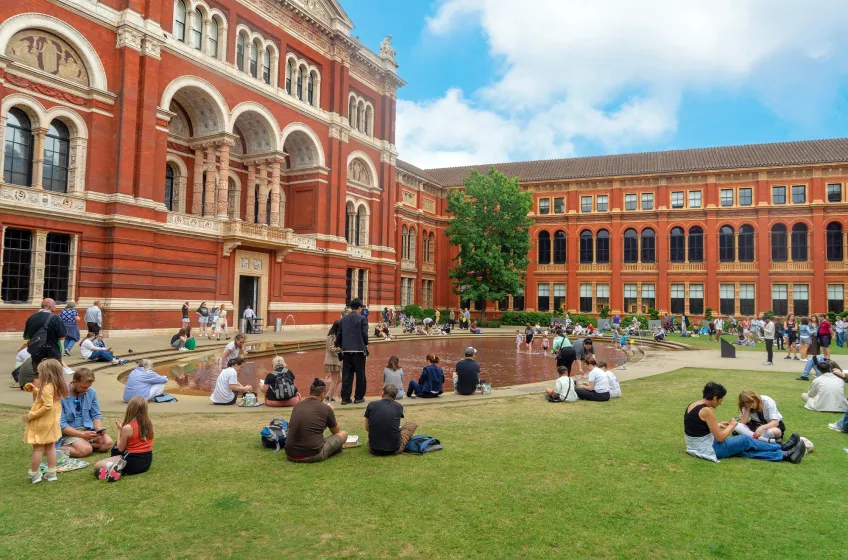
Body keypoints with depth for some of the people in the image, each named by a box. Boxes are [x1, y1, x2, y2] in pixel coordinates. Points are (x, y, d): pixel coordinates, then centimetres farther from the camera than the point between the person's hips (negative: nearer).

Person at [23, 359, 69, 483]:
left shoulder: (47, 387, -23)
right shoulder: (57, 386, 5)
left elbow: (47, 406, -29)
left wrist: (31, 415, -21)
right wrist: (34, 390, 11)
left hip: (42, 422, -9)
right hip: (51, 421, 9)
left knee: (38, 448, 3)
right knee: (51, 447, 14)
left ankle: (34, 474, 14)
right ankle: (51, 473, 19)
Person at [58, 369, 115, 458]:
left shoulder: (91, 392, 1)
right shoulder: (62, 396, -15)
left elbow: (96, 415, 10)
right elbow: (61, 425, -16)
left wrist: (99, 428, -11)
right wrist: (82, 435, -26)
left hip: (88, 429, 6)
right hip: (69, 432, -5)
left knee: (108, 442, -18)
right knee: (85, 450, -31)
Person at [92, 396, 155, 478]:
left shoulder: (127, 428, -18)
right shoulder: (149, 424, -1)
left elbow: (120, 449, -5)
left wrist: (119, 429, 1)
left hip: (133, 462, -7)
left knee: (97, 466, 3)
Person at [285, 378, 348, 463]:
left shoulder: (297, 406, 8)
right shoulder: (326, 408, -5)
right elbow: (337, 431, 15)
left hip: (291, 455, 6)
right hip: (313, 456, -6)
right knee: (343, 434, 13)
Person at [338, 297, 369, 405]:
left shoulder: (344, 319, 8)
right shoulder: (362, 318, -6)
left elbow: (339, 335, 8)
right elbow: (365, 334, -11)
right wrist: (365, 344, 6)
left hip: (346, 351, 4)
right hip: (359, 350, -4)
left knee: (347, 375, 8)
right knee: (360, 375, 7)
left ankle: (345, 398, 9)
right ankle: (359, 397, 13)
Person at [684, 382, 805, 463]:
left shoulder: (693, 405, 5)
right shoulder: (707, 411, -23)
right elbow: (720, 438, -18)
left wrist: (717, 425, 16)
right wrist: (732, 425, -1)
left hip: (698, 447, 9)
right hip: (709, 450, -9)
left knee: (745, 451, 10)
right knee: (746, 441, 4)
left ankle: (785, 455, 14)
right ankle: (782, 449, 20)